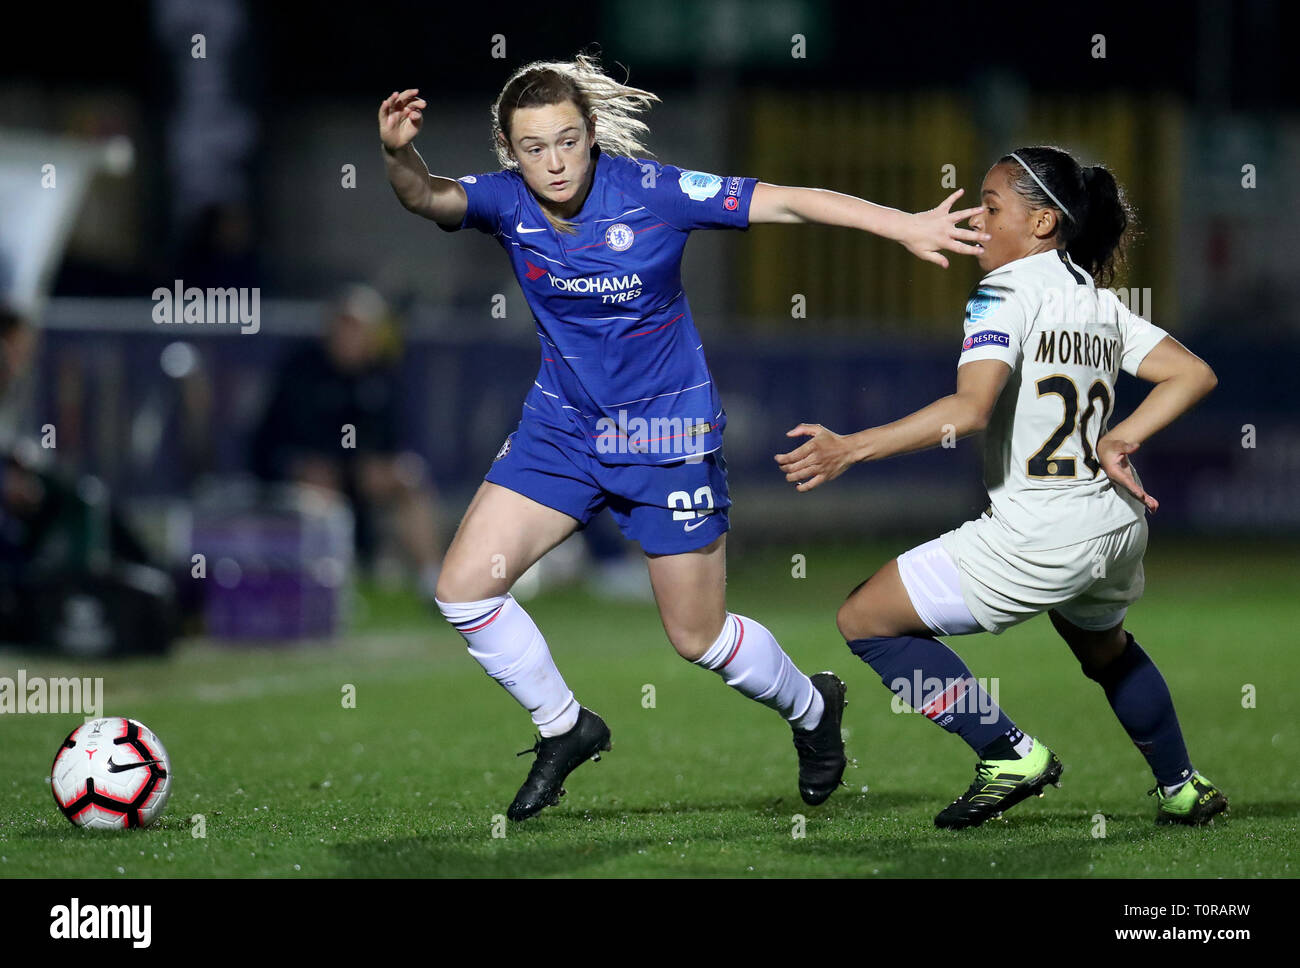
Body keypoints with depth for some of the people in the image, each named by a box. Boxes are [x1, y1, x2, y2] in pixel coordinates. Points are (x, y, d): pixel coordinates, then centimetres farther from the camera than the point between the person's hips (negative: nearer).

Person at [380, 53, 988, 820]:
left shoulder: (650, 191, -20)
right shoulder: (507, 202, -12)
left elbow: (786, 203, -17)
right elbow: (430, 197, -32)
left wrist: (906, 227, -22)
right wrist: (398, 153, -55)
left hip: (669, 434, -4)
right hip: (564, 426, 4)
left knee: (698, 636, 5)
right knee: (464, 588, -7)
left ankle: (812, 707, 37)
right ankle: (565, 728, 17)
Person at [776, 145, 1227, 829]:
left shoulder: (1007, 291, -11)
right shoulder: (1100, 299, 12)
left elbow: (971, 409, -26)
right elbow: (1193, 375, 9)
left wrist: (851, 448, -29)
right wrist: (1119, 440, 7)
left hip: (1039, 535, -9)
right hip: (1119, 525, 9)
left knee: (864, 619, 0)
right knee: (1106, 648, 38)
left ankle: (1010, 754, -1)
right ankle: (1183, 790, 48)